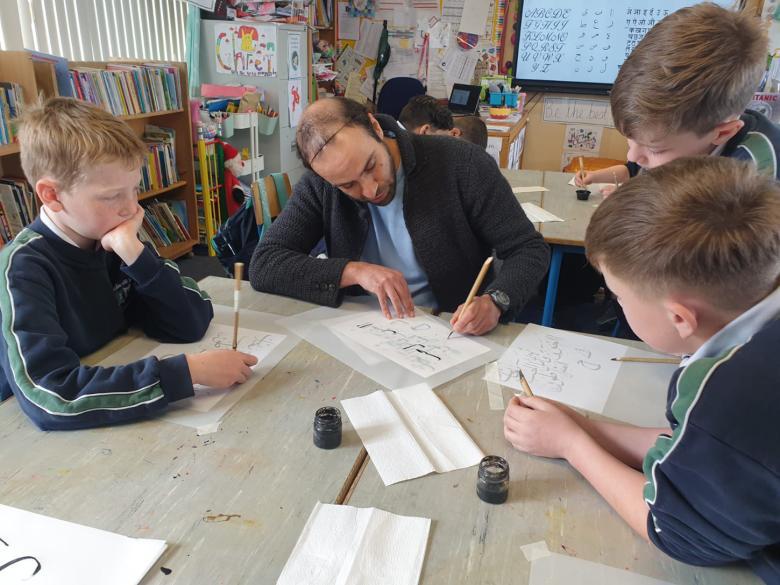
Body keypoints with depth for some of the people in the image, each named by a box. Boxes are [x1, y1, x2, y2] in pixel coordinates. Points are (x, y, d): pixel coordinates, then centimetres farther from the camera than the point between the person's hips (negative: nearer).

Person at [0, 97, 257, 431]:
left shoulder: (111, 243, -4)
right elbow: (48, 397, -30)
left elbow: (192, 325, -11)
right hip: (44, 441, -3)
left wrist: (133, 253, -21)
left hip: (120, 421, 3)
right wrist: (189, 370, -33)